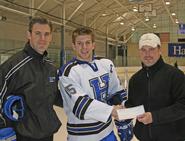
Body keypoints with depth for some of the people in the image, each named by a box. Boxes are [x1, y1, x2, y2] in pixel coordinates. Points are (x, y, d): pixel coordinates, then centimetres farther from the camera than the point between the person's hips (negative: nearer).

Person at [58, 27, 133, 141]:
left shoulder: (106, 64, 2)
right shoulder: (68, 72, -16)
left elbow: (116, 92, 8)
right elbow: (80, 104, -25)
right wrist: (110, 110, -33)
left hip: (107, 130, 5)